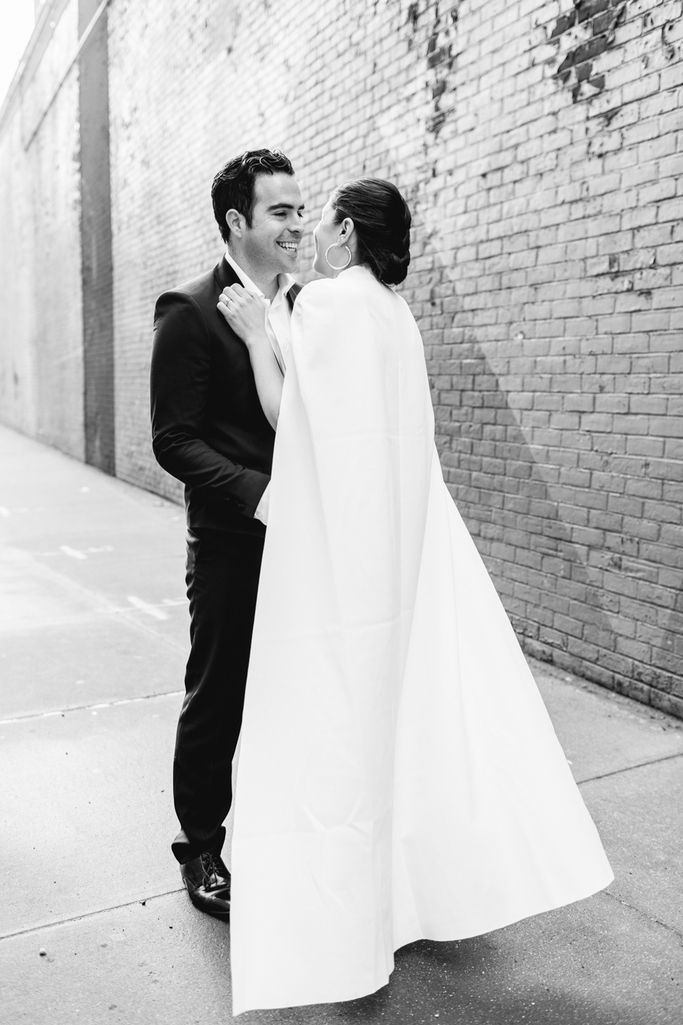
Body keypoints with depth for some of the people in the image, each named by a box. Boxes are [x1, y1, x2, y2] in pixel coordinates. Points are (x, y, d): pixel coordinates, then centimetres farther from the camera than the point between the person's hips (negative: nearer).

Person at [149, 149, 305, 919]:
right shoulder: (190, 310, -8)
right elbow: (174, 441, -12)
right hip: (232, 545, -5)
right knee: (217, 703, 9)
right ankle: (201, 851, 30)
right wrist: (258, 493, -24)